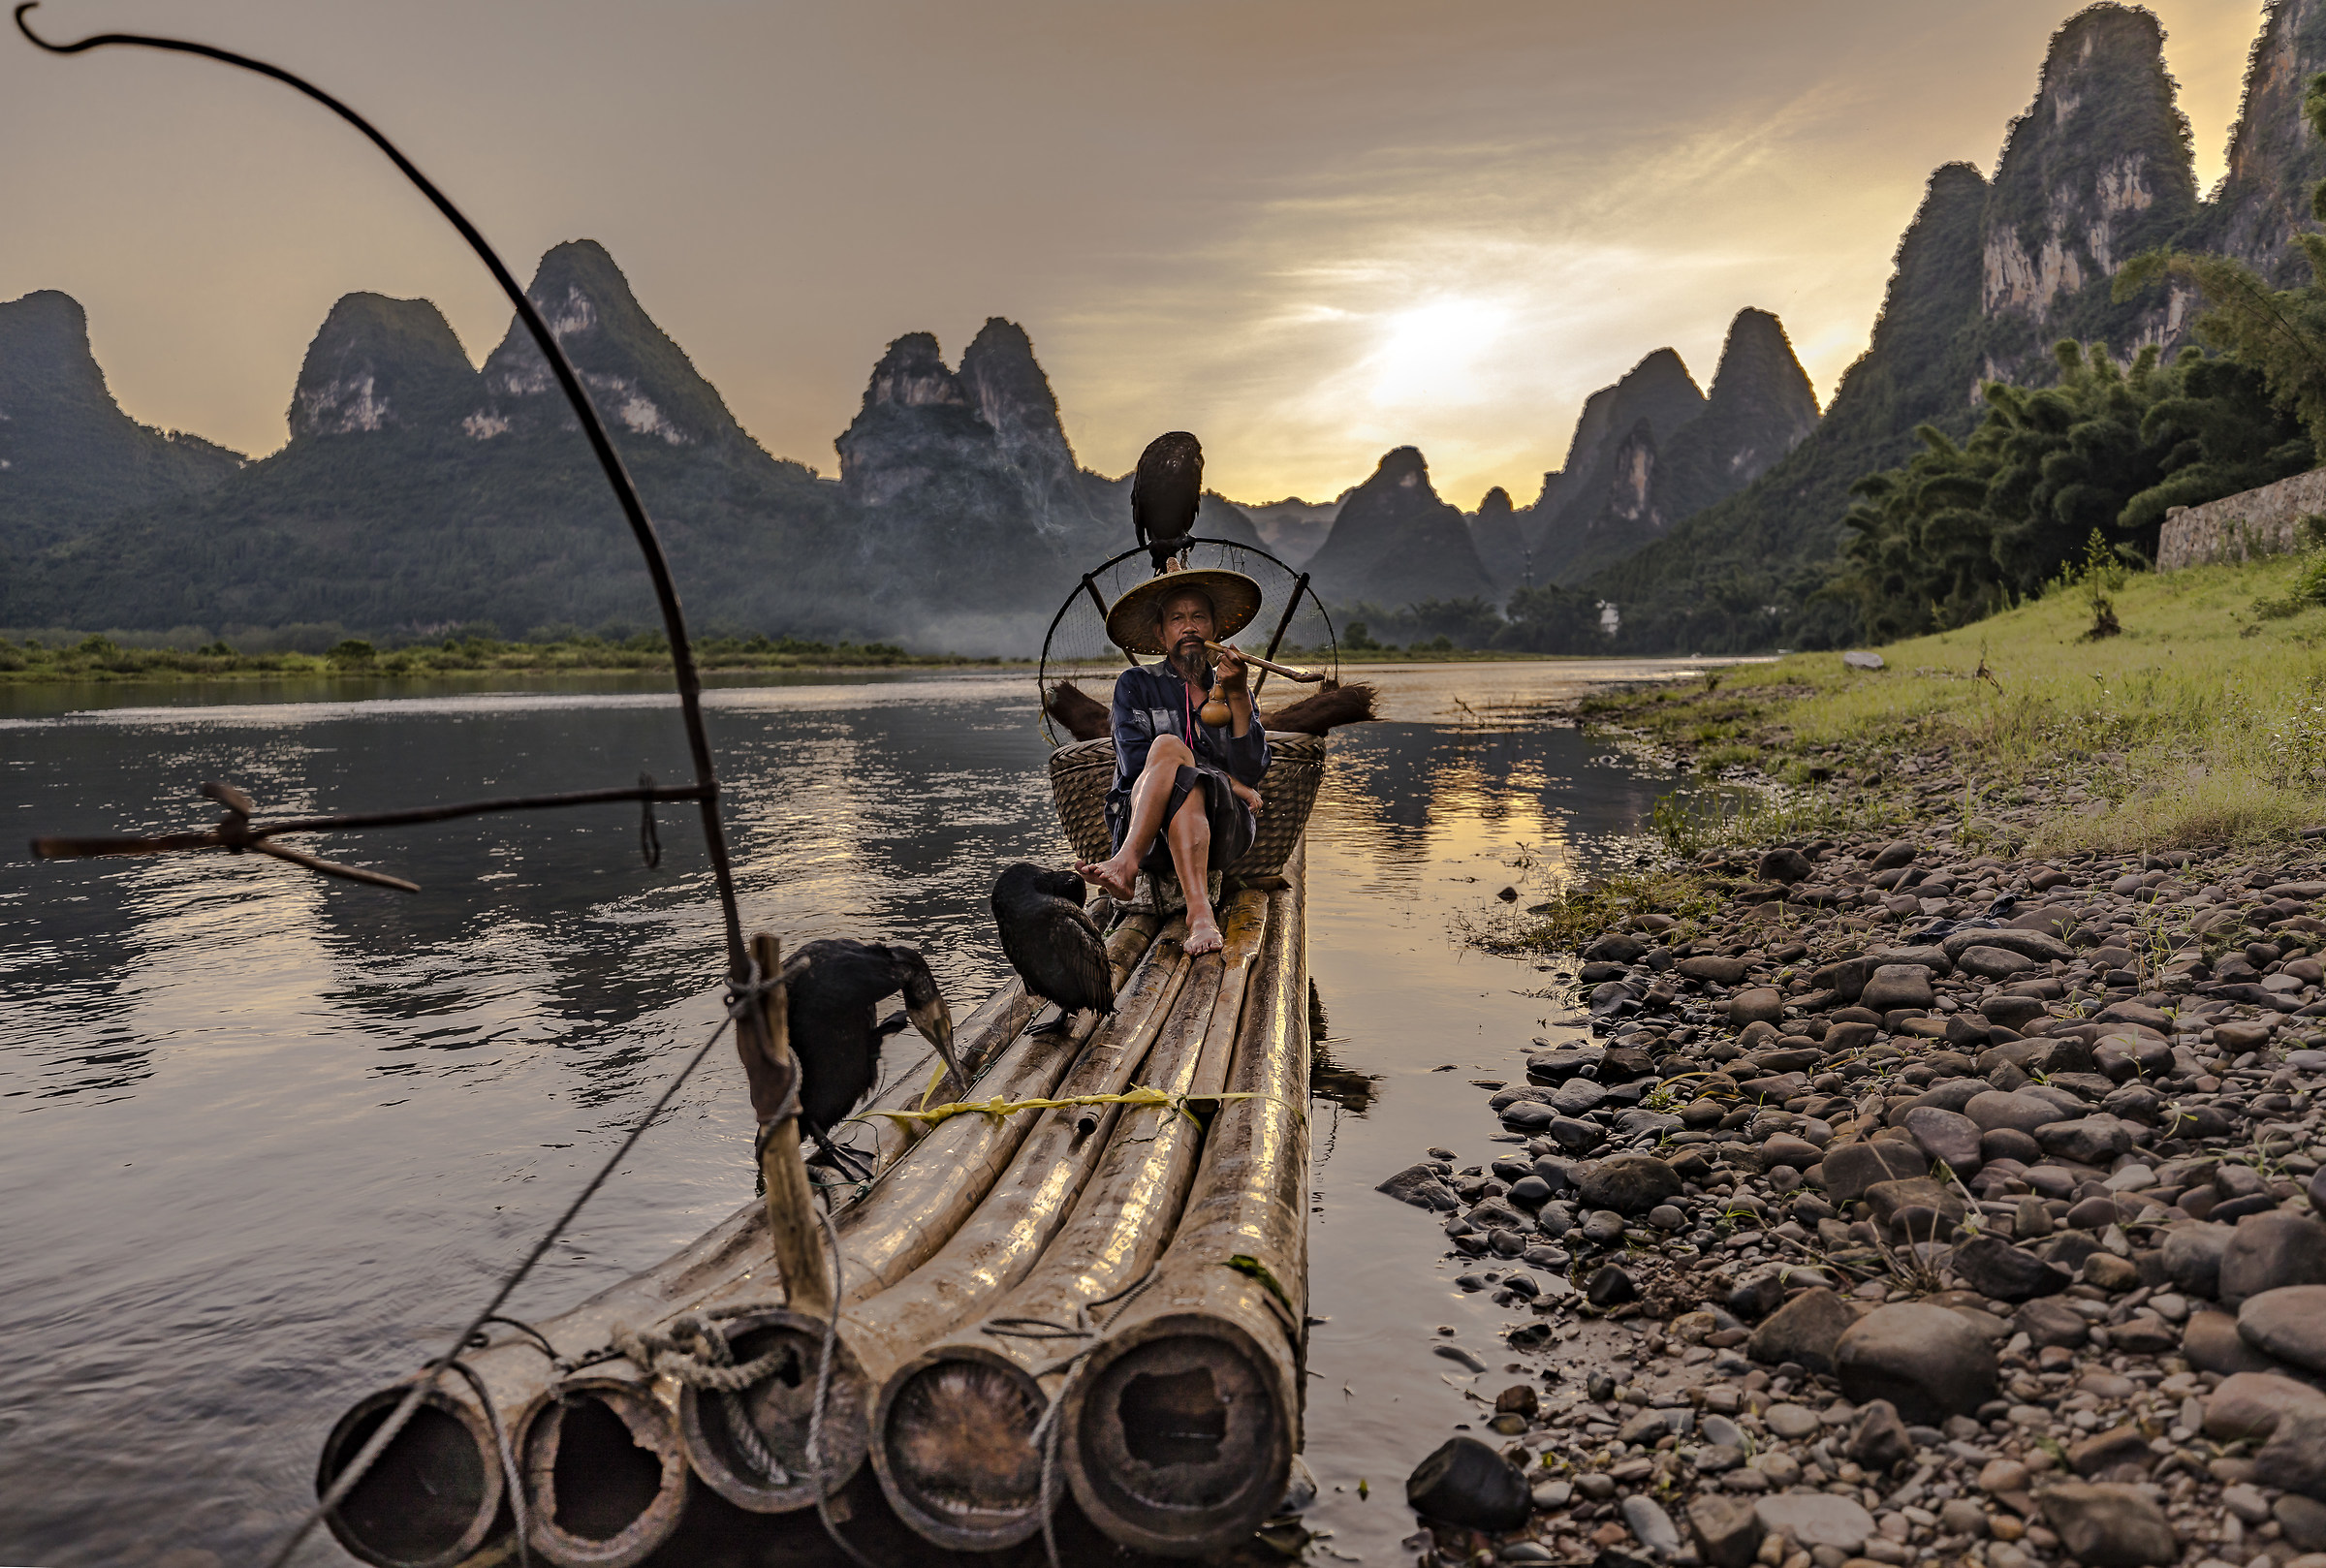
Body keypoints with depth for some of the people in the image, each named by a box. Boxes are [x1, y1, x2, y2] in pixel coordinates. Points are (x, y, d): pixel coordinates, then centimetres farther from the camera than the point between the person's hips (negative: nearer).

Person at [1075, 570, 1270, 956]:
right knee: (1168, 745, -31)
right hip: (1145, 826, -1)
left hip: (1222, 830, 1)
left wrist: (1238, 696, -8)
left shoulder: (1231, 690, 19)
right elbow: (1136, 763, -4)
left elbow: (1252, 771, 4)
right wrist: (1225, 779, -6)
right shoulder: (1136, 684, 12)